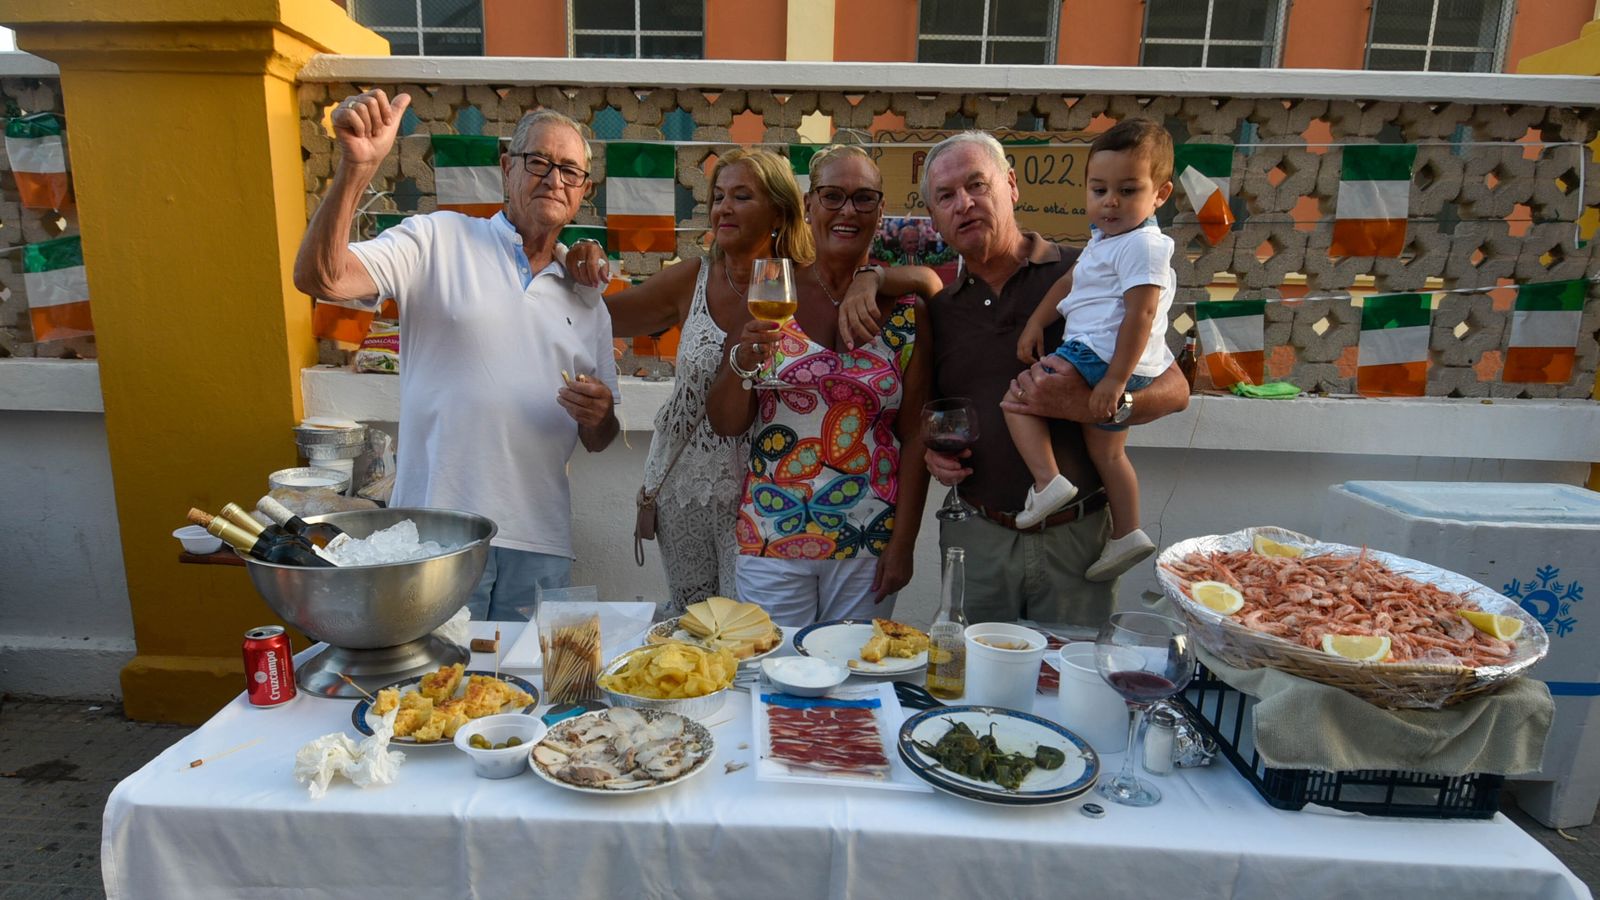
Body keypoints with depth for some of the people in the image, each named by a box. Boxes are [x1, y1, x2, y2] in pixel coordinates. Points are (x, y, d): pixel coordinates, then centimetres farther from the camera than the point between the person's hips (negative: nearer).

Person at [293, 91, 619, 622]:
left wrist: (599, 417, -6)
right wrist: (357, 166, -23)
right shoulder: (439, 240, 3)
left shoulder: (587, 300, 14)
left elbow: (596, 443, 17)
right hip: (436, 534, -3)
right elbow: (320, 277, -12)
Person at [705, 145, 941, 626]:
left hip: (868, 547, 0)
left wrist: (903, 542, -3)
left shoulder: (906, 311, -1)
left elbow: (914, 435, 1)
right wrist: (742, 363, -20)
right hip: (770, 539, 0)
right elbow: (725, 423, -1)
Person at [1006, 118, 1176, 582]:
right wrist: (1036, 323, 13)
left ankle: (1048, 479, -16)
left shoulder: (1141, 245, -15)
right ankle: (1126, 534, 30)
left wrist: (1116, 379, -25)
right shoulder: (1107, 238, 16)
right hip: (1109, 363, 11)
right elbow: (1070, 281, 23)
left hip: (1102, 360, -11)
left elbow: (1140, 315, -22)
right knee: (1105, 451, 21)